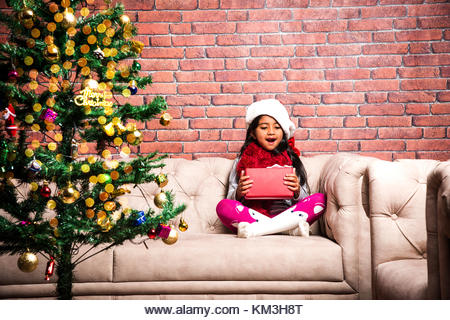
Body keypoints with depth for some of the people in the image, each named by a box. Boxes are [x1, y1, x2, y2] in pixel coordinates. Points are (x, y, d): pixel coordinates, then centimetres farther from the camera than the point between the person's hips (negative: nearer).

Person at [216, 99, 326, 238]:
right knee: (223, 206, -28)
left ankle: (254, 230, -30)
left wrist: (297, 191, -11)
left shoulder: (292, 160, 17)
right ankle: (291, 228, -30)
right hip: (251, 215, -1)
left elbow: (304, 201, 12)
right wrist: (239, 193, -13)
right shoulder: (242, 161, 15)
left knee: (320, 199, -21)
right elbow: (231, 200, 10)